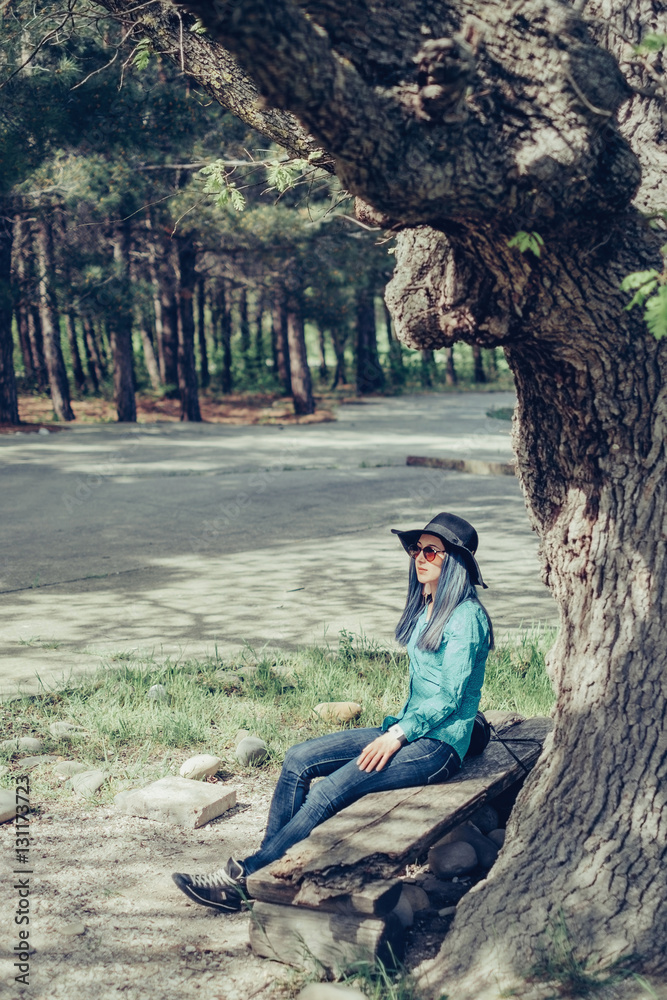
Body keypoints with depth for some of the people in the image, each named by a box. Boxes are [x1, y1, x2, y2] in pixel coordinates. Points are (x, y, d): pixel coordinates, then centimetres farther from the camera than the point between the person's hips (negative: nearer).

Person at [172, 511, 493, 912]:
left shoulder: (466, 618, -13)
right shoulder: (425, 609, 15)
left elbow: (451, 696, -17)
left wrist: (398, 735, -18)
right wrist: (396, 729, 9)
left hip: (439, 744, -9)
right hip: (408, 730, 9)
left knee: (331, 790, -24)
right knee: (298, 760, -7)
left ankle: (245, 878, -21)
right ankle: (268, 868, -10)